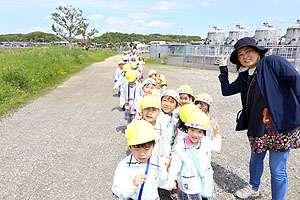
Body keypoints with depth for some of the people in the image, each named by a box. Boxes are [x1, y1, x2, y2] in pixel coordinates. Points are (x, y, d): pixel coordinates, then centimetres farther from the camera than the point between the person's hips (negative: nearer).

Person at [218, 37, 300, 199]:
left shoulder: (272, 62, -8)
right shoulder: (244, 77, 11)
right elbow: (226, 90, 14)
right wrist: (223, 69, 12)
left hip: (280, 127, -7)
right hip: (257, 128, 7)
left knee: (277, 170, 3)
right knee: (255, 159, 25)